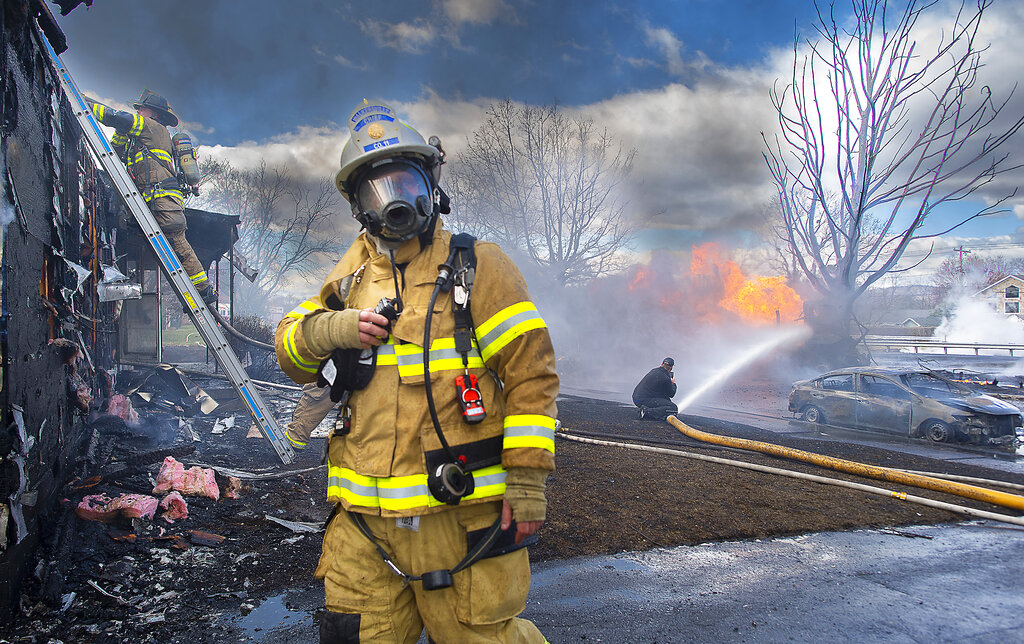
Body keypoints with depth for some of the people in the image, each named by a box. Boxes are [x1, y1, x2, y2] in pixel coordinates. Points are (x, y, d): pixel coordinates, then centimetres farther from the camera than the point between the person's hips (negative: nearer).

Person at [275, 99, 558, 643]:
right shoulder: (351, 277, 13)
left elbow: (531, 373, -7)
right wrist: (331, 329, -9)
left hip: (458, 514, -4)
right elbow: (291, 353, 14)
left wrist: (527, 479, -10)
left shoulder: (476, 267, -3)